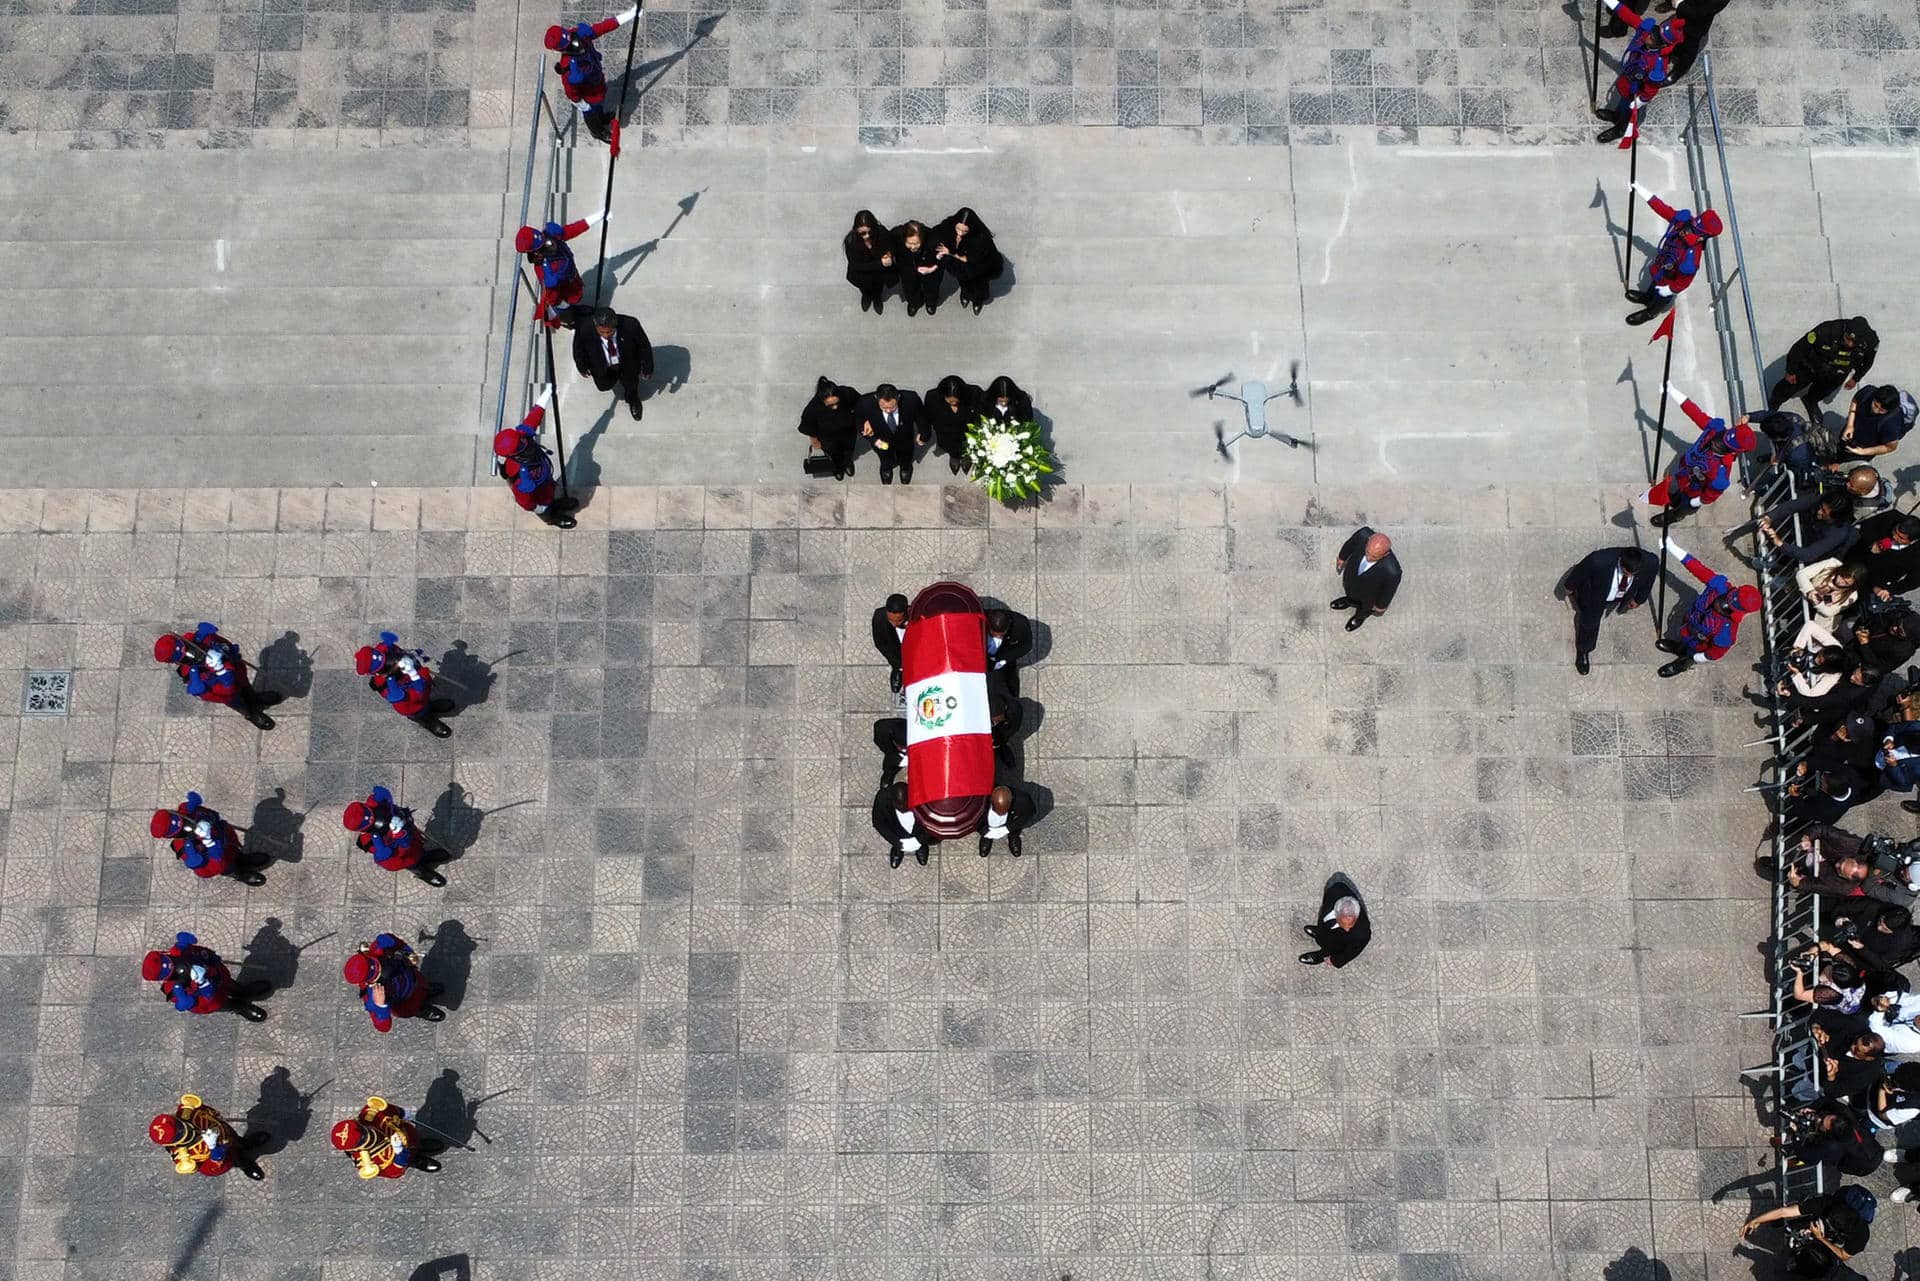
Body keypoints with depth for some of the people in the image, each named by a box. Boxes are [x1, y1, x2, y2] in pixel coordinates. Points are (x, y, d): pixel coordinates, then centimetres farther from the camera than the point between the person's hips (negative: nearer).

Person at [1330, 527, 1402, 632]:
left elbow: (1389, 589, -24)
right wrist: (1342, 557, 6)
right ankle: (1349, 601, 71)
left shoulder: (1392, 571, -47)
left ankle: (1361, 616, 68)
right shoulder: (1364, 535, -40)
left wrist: (1381, 605, -3)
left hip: (1368, 594, -2)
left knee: (1363, 608, 33)